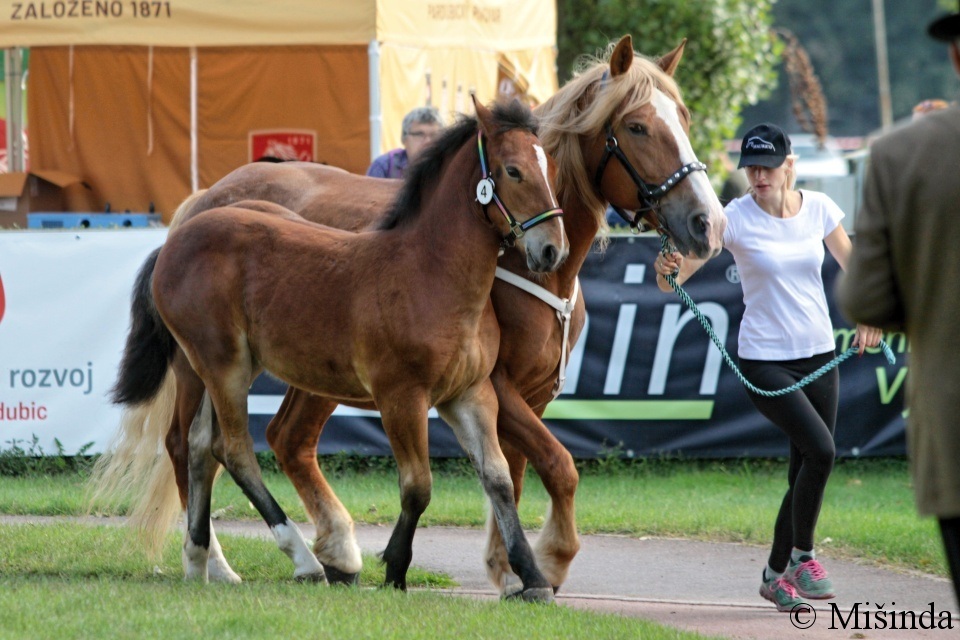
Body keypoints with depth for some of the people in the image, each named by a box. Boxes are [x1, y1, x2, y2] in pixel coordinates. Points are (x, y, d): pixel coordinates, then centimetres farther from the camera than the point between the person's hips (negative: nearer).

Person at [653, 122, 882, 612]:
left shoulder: (818, 208, 0)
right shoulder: (736, 218, -12)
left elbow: (852, 263, 11)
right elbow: (679, 270, -19)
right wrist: (668, 272, -42)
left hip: (819, 356, 5)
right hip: (764, 361, -5)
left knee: (807, 470, 7)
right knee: (820, 449, -23)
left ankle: (776, 575, 24)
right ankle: (802, 555, -4)